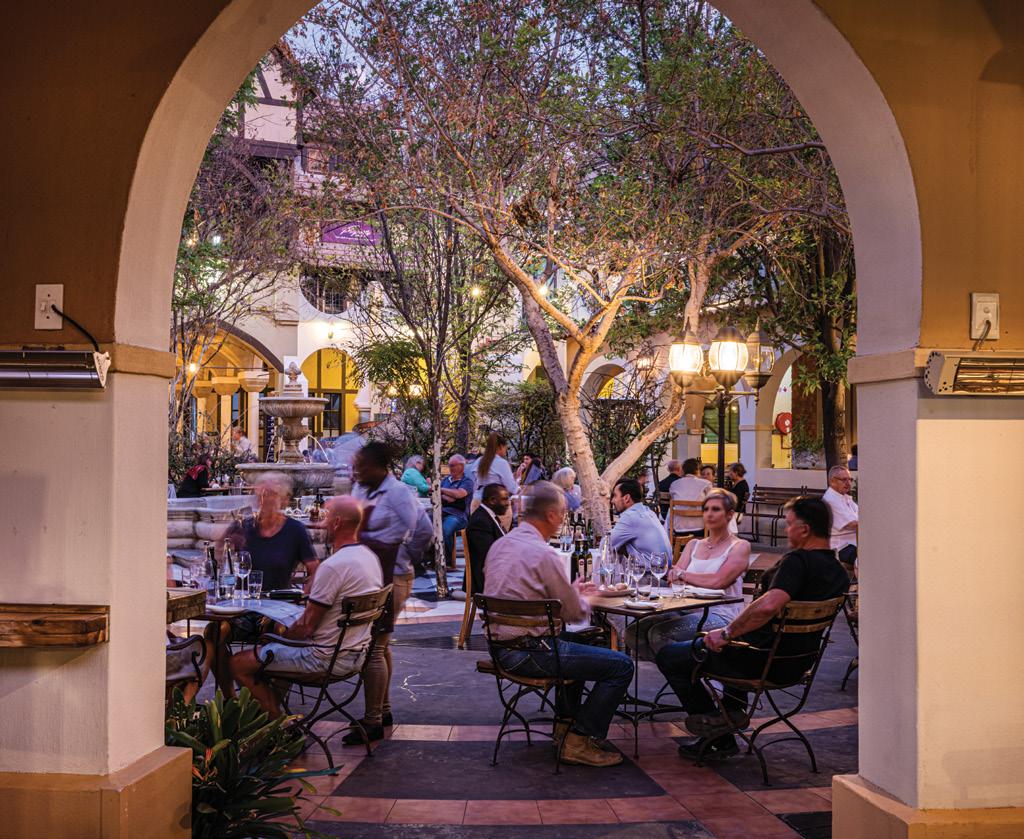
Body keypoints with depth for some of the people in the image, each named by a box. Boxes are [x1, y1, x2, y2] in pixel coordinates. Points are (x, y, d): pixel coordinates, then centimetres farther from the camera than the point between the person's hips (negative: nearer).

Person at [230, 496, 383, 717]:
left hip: (327, 658, -9)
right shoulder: (371, 557, 4)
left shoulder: (333, 566, -24)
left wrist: (282, 632, 0)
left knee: (238, 664, -3)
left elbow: (306, 627, -19)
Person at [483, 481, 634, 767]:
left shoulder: (499, 545, 8)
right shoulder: (544, 554, -19)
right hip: (527, 653, -10)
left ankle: (566, 722, 38)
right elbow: (575, 612, -11)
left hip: (500, 645, 10)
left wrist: (571, 591, 20)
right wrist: (584, 599, 13)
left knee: (574, 640, 35)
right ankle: (579, 742, 2)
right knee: (622, 665, -5)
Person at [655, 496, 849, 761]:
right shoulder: (840, 572, 3)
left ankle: (718, 732, 5)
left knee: (668, 656, 0)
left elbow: (768, 606, -41)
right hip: (799, 662, 9)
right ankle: (734, 711, 26)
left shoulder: (798, 561, -25)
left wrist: (727, 633, -28)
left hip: (766, 661, -9)